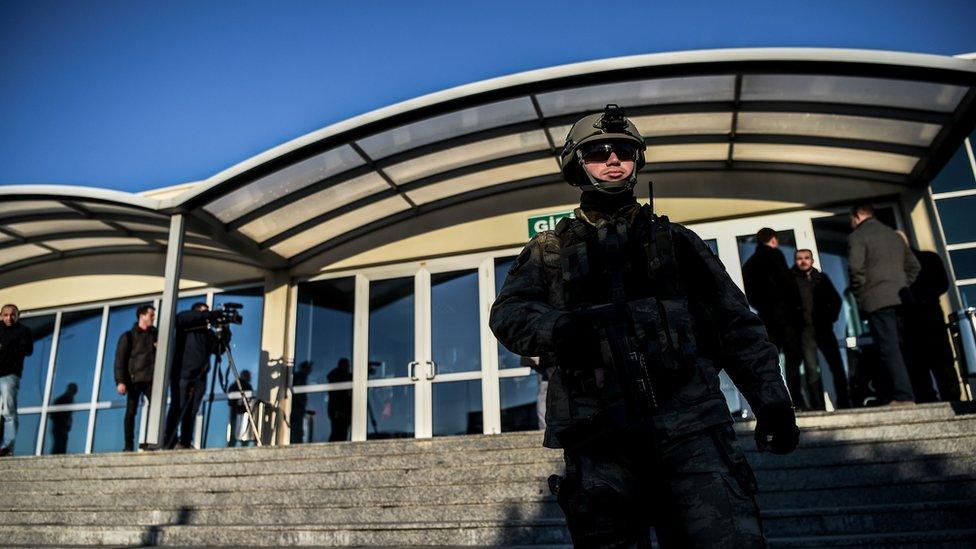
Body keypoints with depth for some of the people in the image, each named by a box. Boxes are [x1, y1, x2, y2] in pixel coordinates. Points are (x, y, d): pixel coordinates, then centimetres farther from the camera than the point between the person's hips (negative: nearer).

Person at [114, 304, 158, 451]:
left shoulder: (155, 334, 15)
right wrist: (120, 381, -12)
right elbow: (120, 359, -2)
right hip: (134, 379, -2)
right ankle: (128, 445, 5)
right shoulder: (128, 336, 5)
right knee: (131, 412, 1)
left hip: (151, 379, 2)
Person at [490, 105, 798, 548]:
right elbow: (508, 313, 2)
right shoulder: (549, 250, 16)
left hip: (689, 425, 1)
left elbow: (736, 323, 16)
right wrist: (558, 327, -20)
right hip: (598, 438, 0)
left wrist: (771, 398, 6)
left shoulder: (675, 239, 19)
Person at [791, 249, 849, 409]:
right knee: (811, 368, -6)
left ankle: (844, 404, 15)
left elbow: (835, 299, 17)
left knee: (837, 365, 5)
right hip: (805, 331, -4)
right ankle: (819, 407, -1)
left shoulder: (821, 277, 12)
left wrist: (831, 317, 8)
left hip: (824, 328, 4)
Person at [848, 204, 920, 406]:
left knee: (889, 349, -9)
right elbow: (913, 265, 20)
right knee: (897, 347, 10)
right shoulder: (893, 234, 21)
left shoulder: (857, 236, -2)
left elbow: (856, 268, -14)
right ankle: (890, 394, 12)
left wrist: (860, 295, -3)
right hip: (900, 298, 7)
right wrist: (903, 286, 19)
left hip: (877, 300, -7)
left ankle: (903, 397, -14)